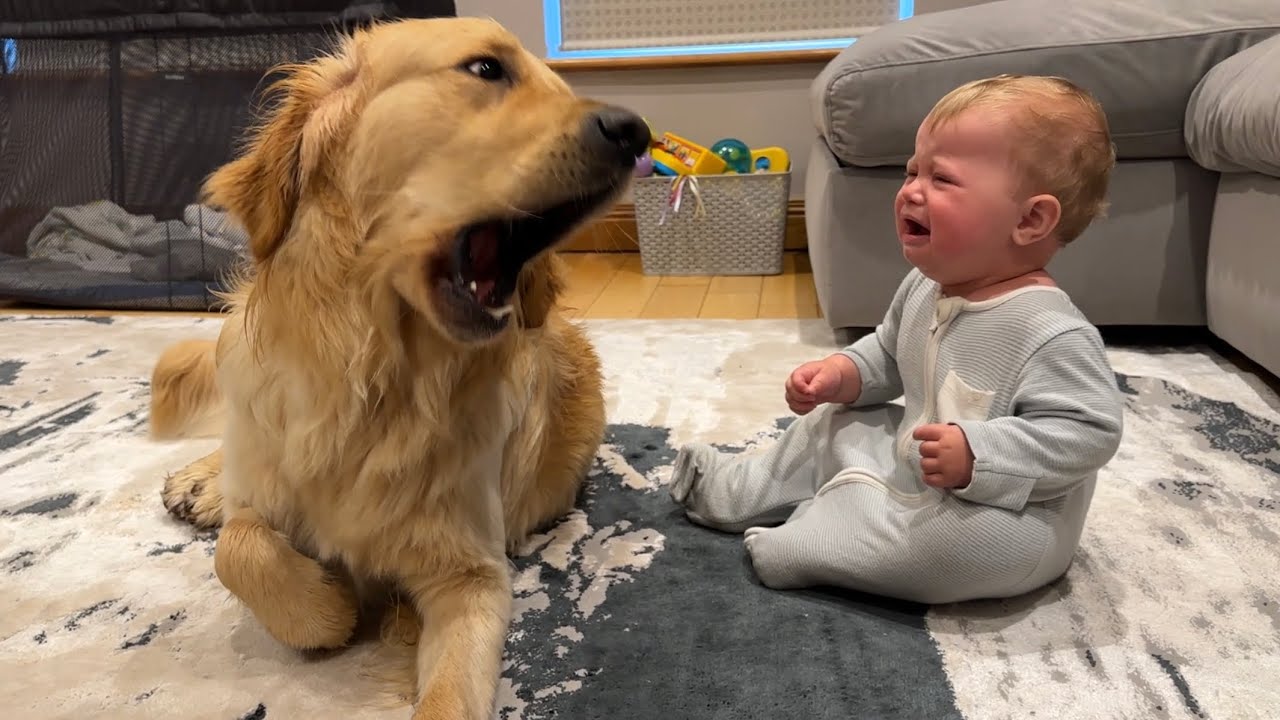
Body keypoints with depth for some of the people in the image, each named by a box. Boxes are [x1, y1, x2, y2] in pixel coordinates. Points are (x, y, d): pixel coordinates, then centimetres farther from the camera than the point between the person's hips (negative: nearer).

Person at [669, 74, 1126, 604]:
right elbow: (890, 355, 16)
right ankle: (735, 490, 30)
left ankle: (806, 542, -19)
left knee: (964, 537, -37)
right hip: (910, 466, 8)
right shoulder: (923, 287, -2)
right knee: (830, 425, 17)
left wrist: (978, 455, -38)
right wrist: (844, 374, -3)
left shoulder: (1051, 333, -30)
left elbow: (1089, 430, -31)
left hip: (1004, 514, -8)